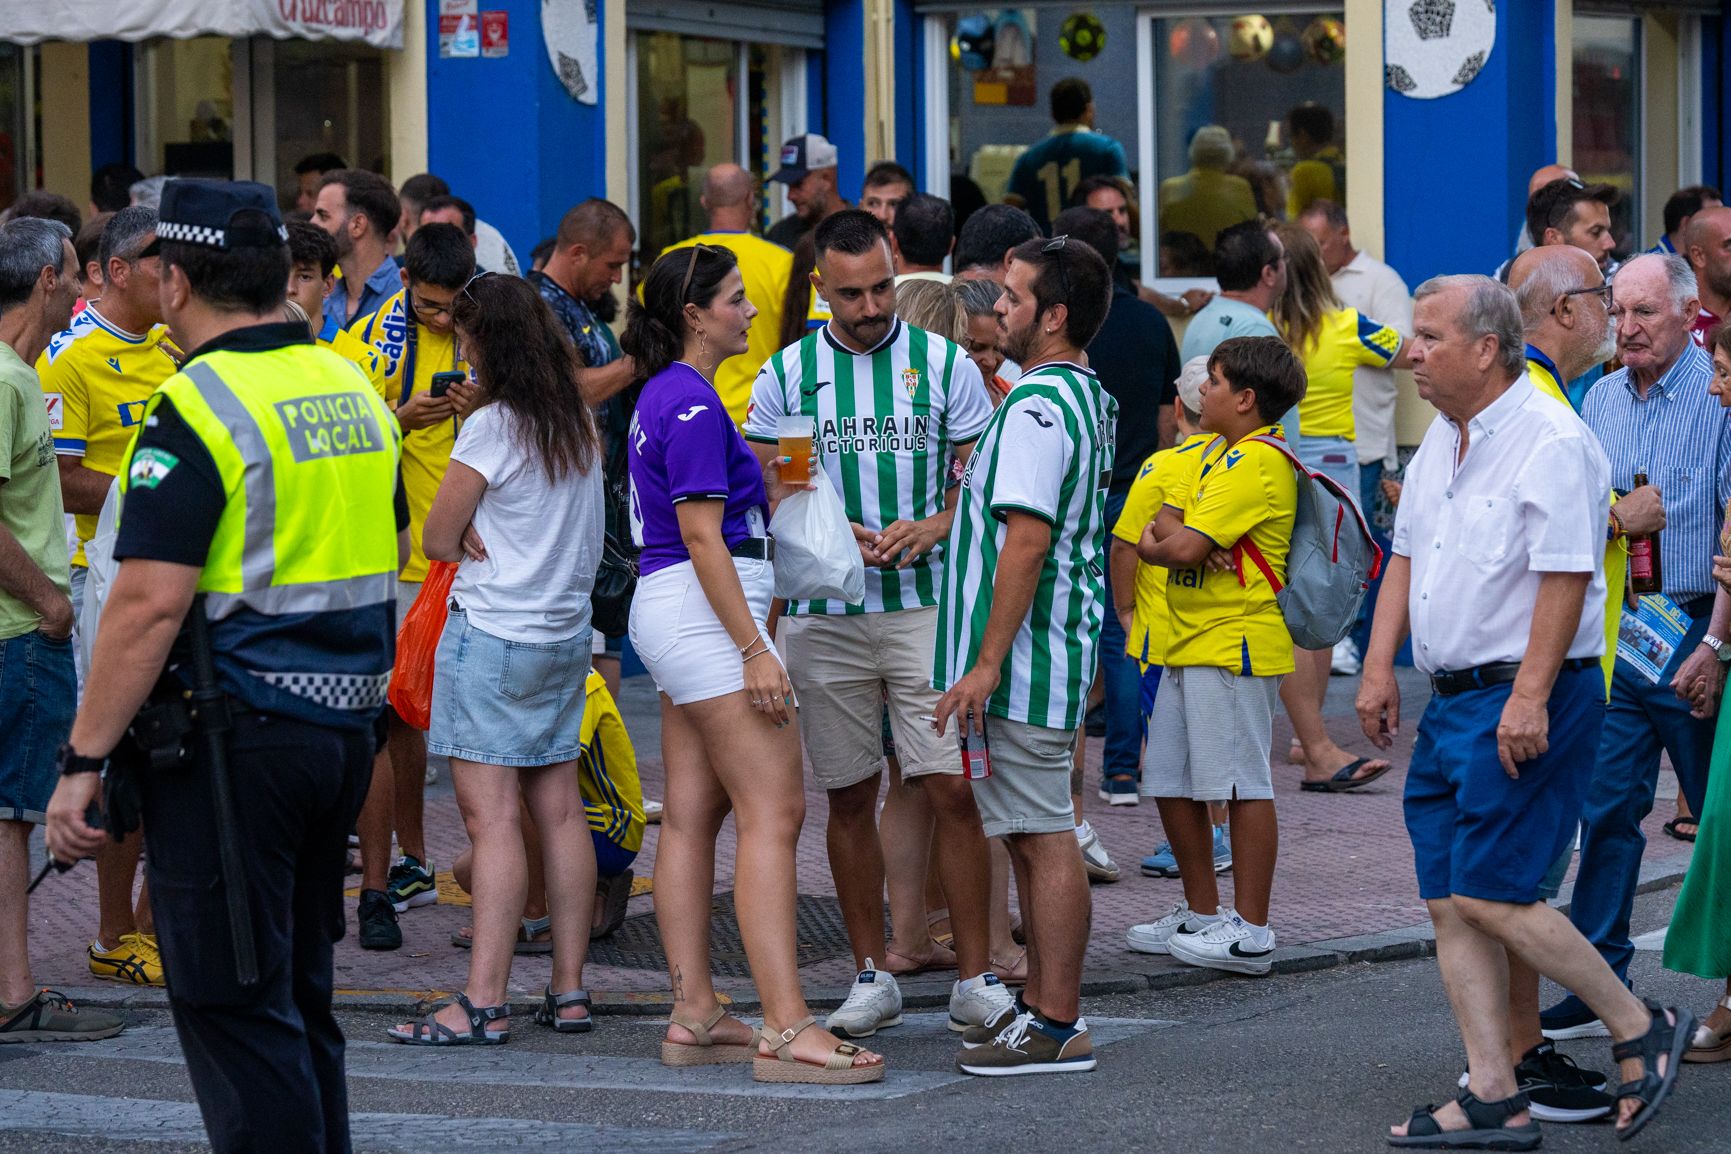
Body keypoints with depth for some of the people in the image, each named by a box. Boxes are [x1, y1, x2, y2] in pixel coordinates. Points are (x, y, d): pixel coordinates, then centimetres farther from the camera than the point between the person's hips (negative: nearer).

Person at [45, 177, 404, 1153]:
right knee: (301, 997, 16)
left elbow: (151, 602, -20)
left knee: (232, 1008, -3)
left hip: (235, 736, -8)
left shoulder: (201, 406, -15)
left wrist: (84, 760, -16)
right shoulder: (355, 391, 11)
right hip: (345, 729, 8)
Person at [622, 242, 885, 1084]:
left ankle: (693, 1017, 9)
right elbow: (703, 537, -20)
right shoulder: (694, 406, -15)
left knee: (691, 815, 8)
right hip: (707, 613, -11)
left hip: (671, 612, 11)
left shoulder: (664, 397, 16)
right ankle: (786, 1030, -18)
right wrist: (755, 649, -21)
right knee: (773, 811, -13)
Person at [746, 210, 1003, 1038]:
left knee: (950, 789, -8)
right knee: (849, 798, 6)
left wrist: (932, 528, -15)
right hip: (823, 617, 2)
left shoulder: (942, 364, 3)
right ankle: (873, 975, 16)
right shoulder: (785, 375, 5)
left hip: (926, 605, -1)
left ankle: (975, 979, -2)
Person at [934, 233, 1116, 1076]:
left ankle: (1057, 1027, -4)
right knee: (1035, 837, 16)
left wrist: (987, 664, -24)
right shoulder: (1088, 398, 15)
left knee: (1044, 840, -7)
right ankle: (1040, 1004, 22)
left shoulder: (1038, 407, -18)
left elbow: (1027, 541, -24)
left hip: (1024, 658, -11)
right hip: (1058, 655, 11)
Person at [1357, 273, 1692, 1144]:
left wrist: (1529, 699, -24)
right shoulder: (1441, 442, 14)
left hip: (1523, 702, -9)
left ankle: (1640, 1029, 4)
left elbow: (1565, 576, -20)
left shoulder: (1552, 443, -15)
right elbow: (1407, 556, 20)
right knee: (1449, 901, 5)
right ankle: (1492, 1098, 7)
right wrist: (1380, 665, 13)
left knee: (1490, 897, -12)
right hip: (1450, 699, 9)